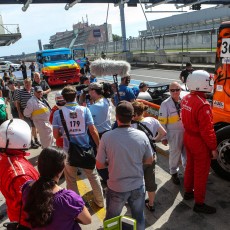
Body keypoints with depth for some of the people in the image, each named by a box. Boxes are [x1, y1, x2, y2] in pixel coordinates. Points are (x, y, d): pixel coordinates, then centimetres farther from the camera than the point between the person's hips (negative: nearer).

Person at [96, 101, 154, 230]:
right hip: (138, 186, 2)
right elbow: (149, 161, 0)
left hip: (116, 188, -1)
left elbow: (99, 165, -11)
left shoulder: (107, 137, -20)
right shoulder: (142, 136, -14)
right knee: (139, 218, 25)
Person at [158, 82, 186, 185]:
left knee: (186, 152, 17)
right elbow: (162, 122, -11)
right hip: (174, 133, -4)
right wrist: (164, 137, -10)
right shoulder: (165, 104, -13)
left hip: (186, 131, 4)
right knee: (175, 153, 10)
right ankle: (174, 173, 31)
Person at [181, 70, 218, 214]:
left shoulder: (186, 99, -2)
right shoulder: (203, 105, -28)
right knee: (201, 173, 7)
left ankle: (188, 191, 43)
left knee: (190, 166, 24)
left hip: (188, 138, 8)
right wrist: (213, 148, -15)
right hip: (200, 143, -8)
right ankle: (199, 203, 22)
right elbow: (207, 130, -24)